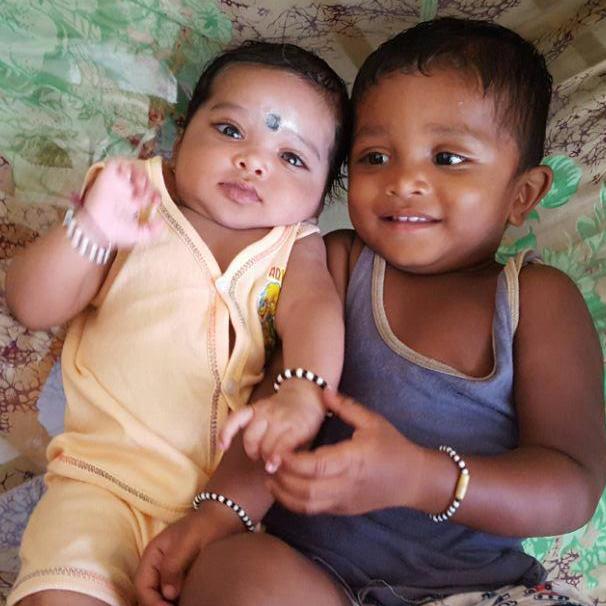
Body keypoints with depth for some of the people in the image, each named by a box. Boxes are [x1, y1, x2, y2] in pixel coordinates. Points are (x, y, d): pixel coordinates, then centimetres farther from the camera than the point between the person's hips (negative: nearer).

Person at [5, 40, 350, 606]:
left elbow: (312, 308, -14)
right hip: (109, 480, -1)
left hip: (237, 492, 2)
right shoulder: (137, 212, 3)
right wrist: (88, 231, -25)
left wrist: (304, 390, -37)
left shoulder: (296, 249, 7)